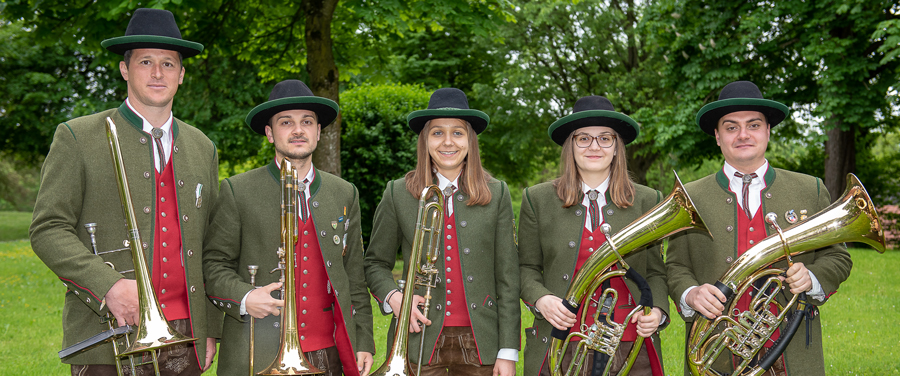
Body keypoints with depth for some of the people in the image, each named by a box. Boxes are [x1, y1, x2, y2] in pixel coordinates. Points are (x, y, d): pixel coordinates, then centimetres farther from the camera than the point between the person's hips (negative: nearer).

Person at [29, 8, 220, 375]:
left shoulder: (202, 149, 14)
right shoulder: (77, 138, 1)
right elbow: (48, 230, -5)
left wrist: (210, 329, 12)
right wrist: (109, 286, -18)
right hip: (109, 338, -3)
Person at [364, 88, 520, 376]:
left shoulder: (496, 195, 5)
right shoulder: (398, 194, 4)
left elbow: (507, 277, 2)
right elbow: (376, 263, 12)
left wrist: (508, 352, -2)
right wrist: (392, 297, -9)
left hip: (479, 342, 0)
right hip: (419, 341, 0)